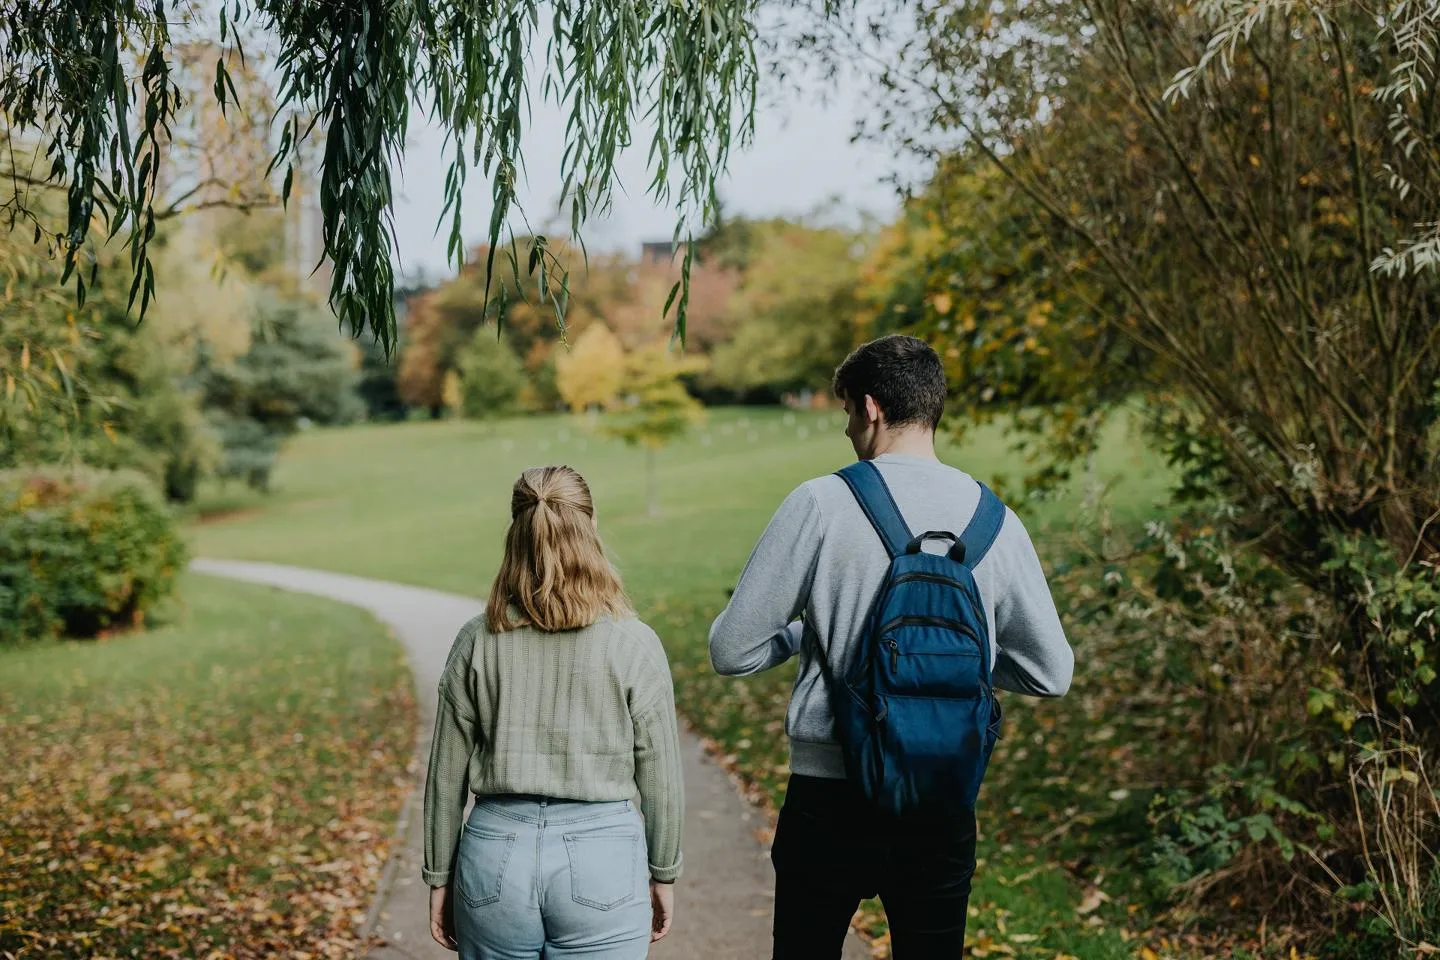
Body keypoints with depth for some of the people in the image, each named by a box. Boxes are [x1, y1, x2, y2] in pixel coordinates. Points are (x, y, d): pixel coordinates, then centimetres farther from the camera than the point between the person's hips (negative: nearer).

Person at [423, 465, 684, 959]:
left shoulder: (478, 641, -2)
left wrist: (439, 877, 15)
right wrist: (663, 875, 11)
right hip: (601, 859, -2)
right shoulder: (634, 644, -7)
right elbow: (660, 777, -2)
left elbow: (447, 775, 4)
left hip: (496, 851, 2)